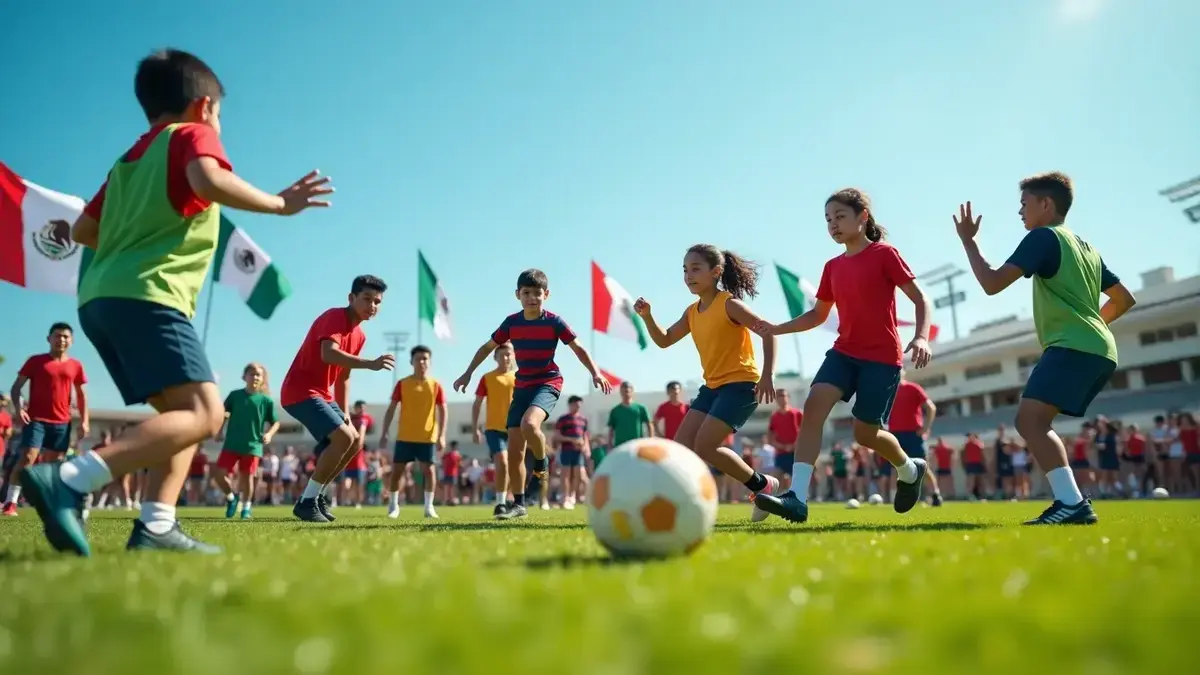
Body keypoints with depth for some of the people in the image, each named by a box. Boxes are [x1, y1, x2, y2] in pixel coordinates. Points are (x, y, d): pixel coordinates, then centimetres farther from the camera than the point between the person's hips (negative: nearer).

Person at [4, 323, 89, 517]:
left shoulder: (75, 366, 8)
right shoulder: (36, 361, 1)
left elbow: (81, 394, 15)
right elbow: (17, 386, 1)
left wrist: (84, 421, 7)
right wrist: (18, 407, -17)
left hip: (62, 422, 3)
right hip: (36, 419, -3)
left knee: (54, 464, 8)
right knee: (27, 458, -13)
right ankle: (11, 503, -9)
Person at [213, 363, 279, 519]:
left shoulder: (266, 400, -2)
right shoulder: (234, 395, 2)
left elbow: (275, 422, 4)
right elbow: (224, 414, 14)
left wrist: (269, 434, -13)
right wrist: (219, 431, 4)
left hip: (253, 445, -2)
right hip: (231, 444, 2)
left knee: (247, 476, 2)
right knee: (220, 473, -4)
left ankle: (246, 507, 20)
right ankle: (232, 496, 24)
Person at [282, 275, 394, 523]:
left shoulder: (359, 335, 12)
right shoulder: (334, 317, -17)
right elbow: (329, 354, -36)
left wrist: (345, 412, 14)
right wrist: (370, 363, -47)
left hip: (322, 394, 10)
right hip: (300, 392, -10)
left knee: (354, 441, 12)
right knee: (343, 437, -21)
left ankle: (318, 495, 21)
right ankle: (306, 502, -10)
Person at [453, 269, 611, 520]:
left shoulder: (554, 322, -8)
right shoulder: (511, 322, 2)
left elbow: (578, 349, -4)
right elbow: (488, 347, 14)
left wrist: (595, 373, -18)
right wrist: (467, 374, 13)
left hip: (548, 383, -4)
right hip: (522, 386, 5)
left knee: (529, 423, -34)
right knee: (514, 450, 0)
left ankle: (541, 467, -4)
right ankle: (518, 503, 13)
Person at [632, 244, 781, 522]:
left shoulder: (729, 304, -13)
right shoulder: (691, 312, 9)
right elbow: (664, 340, 15)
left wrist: (767, 375, -26)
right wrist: (647, 316, -3)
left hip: (741, 384, -8)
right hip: (712, 386, 8)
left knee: (705, 446, -16)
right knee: (681, 446, -2)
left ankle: (763, 486, 2)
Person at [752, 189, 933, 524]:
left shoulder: (885, 254, -5)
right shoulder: (832, 267, 10)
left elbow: (920, 298, -5)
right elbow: (818, 314, 19)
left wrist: (922, 337, -22)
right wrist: (778, 329, 5)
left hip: (882, 357, -5)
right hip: (844, 352, 5)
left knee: (866, 432, 0)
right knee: (813, 405, -18)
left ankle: (910, 470, 35)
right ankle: (797, 498, -24)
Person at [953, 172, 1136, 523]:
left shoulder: (1043, 237, -3)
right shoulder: (1085, 247, 24)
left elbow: (992, 283, -12)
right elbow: (1124, 299, 29)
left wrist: (968, 241, -1)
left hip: (1072, 347, -10)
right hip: (1099, 351, 10)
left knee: (1029, 420, -18)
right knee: (1037, 423, 13)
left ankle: (1072, 503, -26)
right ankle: (1072, 502, 9)